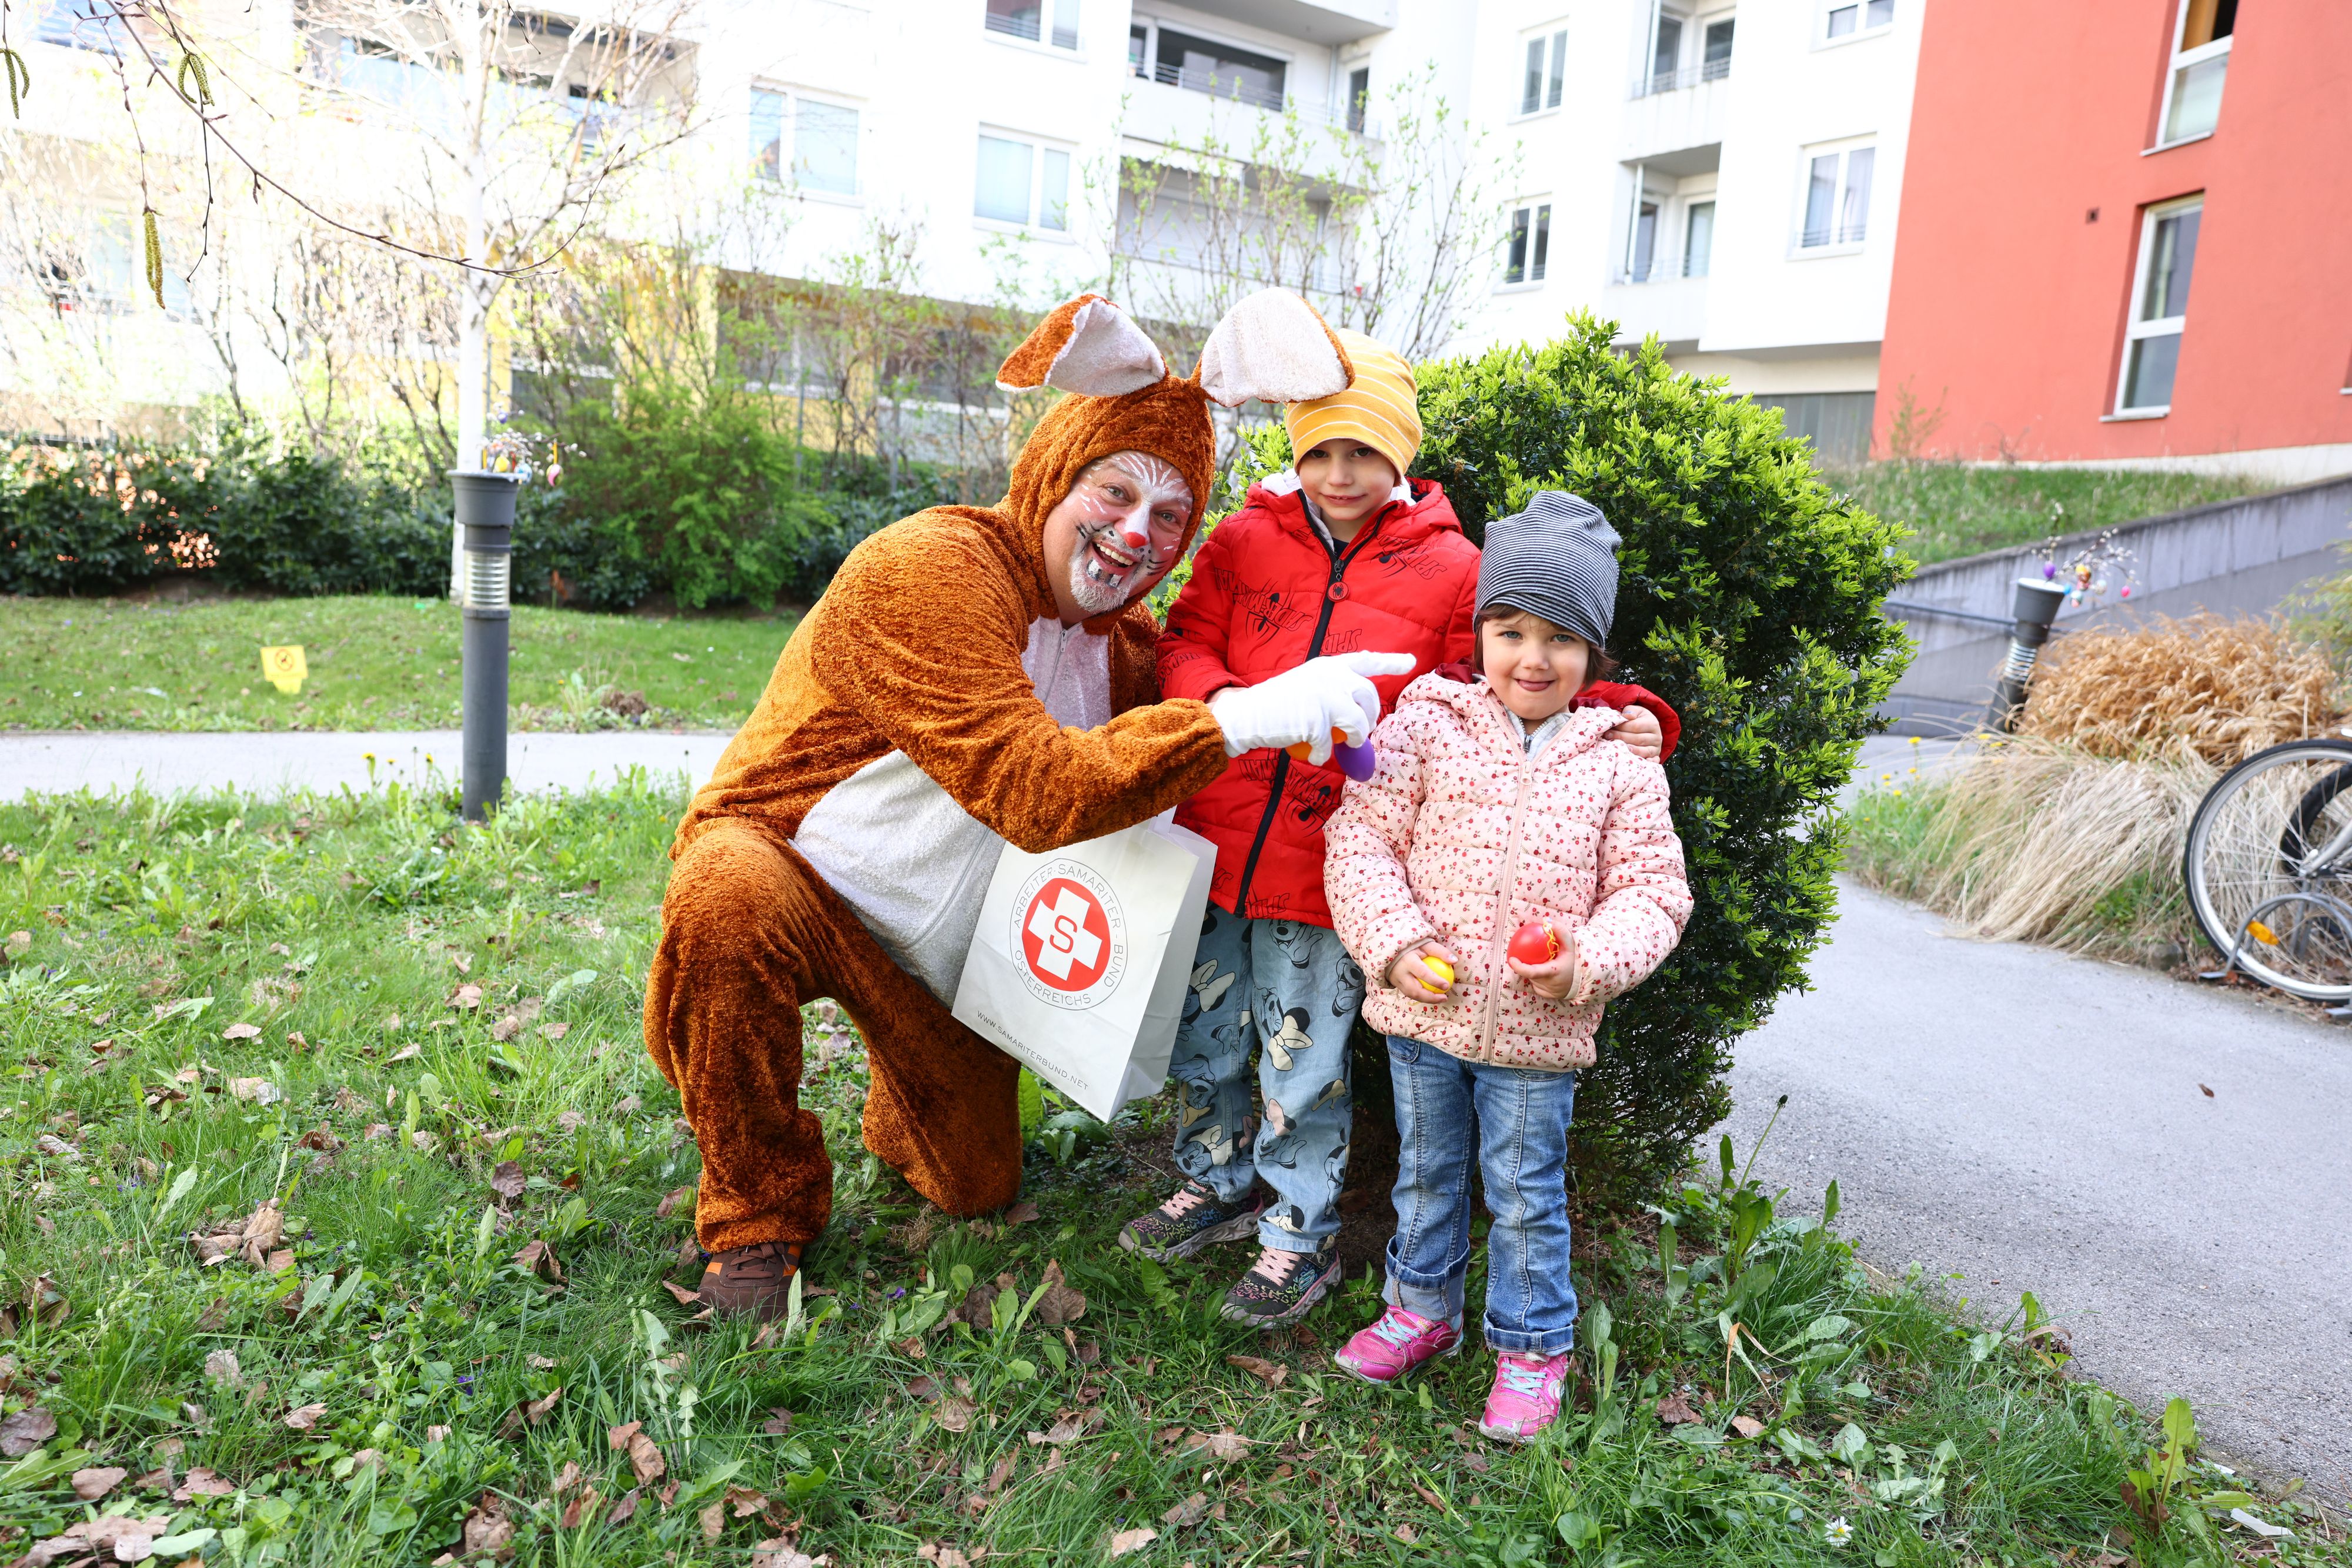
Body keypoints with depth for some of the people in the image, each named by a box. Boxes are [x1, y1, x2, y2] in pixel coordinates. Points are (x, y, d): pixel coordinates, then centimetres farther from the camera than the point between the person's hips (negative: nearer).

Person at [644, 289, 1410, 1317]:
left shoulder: (1126, 645, -3)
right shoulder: (928, 569, -29)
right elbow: (1034, 789, -39)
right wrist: (1243, 720, -45)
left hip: (940, 952, 6)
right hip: (790, 873, -6)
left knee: (978, 1186, 11)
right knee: (731, 891, -42)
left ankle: (900, 1118, 49)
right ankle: (760, 1211, -17)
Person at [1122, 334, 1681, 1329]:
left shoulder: (1449, 569, -1)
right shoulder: (1247, 538, 3)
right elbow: (1184, 644, 6)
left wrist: (1620, 716, -9)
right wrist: (1222, 698, -15)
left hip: (1330, 862, -3)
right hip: (1218, 837, 3)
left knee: (1304, 1060, 7)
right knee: (1204, 1034, 18)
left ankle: (1298, 1237, 30)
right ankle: (1218, 1186, 43)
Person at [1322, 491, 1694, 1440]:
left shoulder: (1620, 763, -4)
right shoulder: (1424, 726, -5)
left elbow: (1650, 890, -2)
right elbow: (1361, 837, -5)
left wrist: (1586, 965, -19)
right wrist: (1395, 943, -16)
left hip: (1537, 1031, -1)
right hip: (1423, 1010, 1)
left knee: (1525, 1193, 12)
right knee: (1427, 1171, 20)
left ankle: (1531, 1345, 33)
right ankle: (1423, 1307, 42)